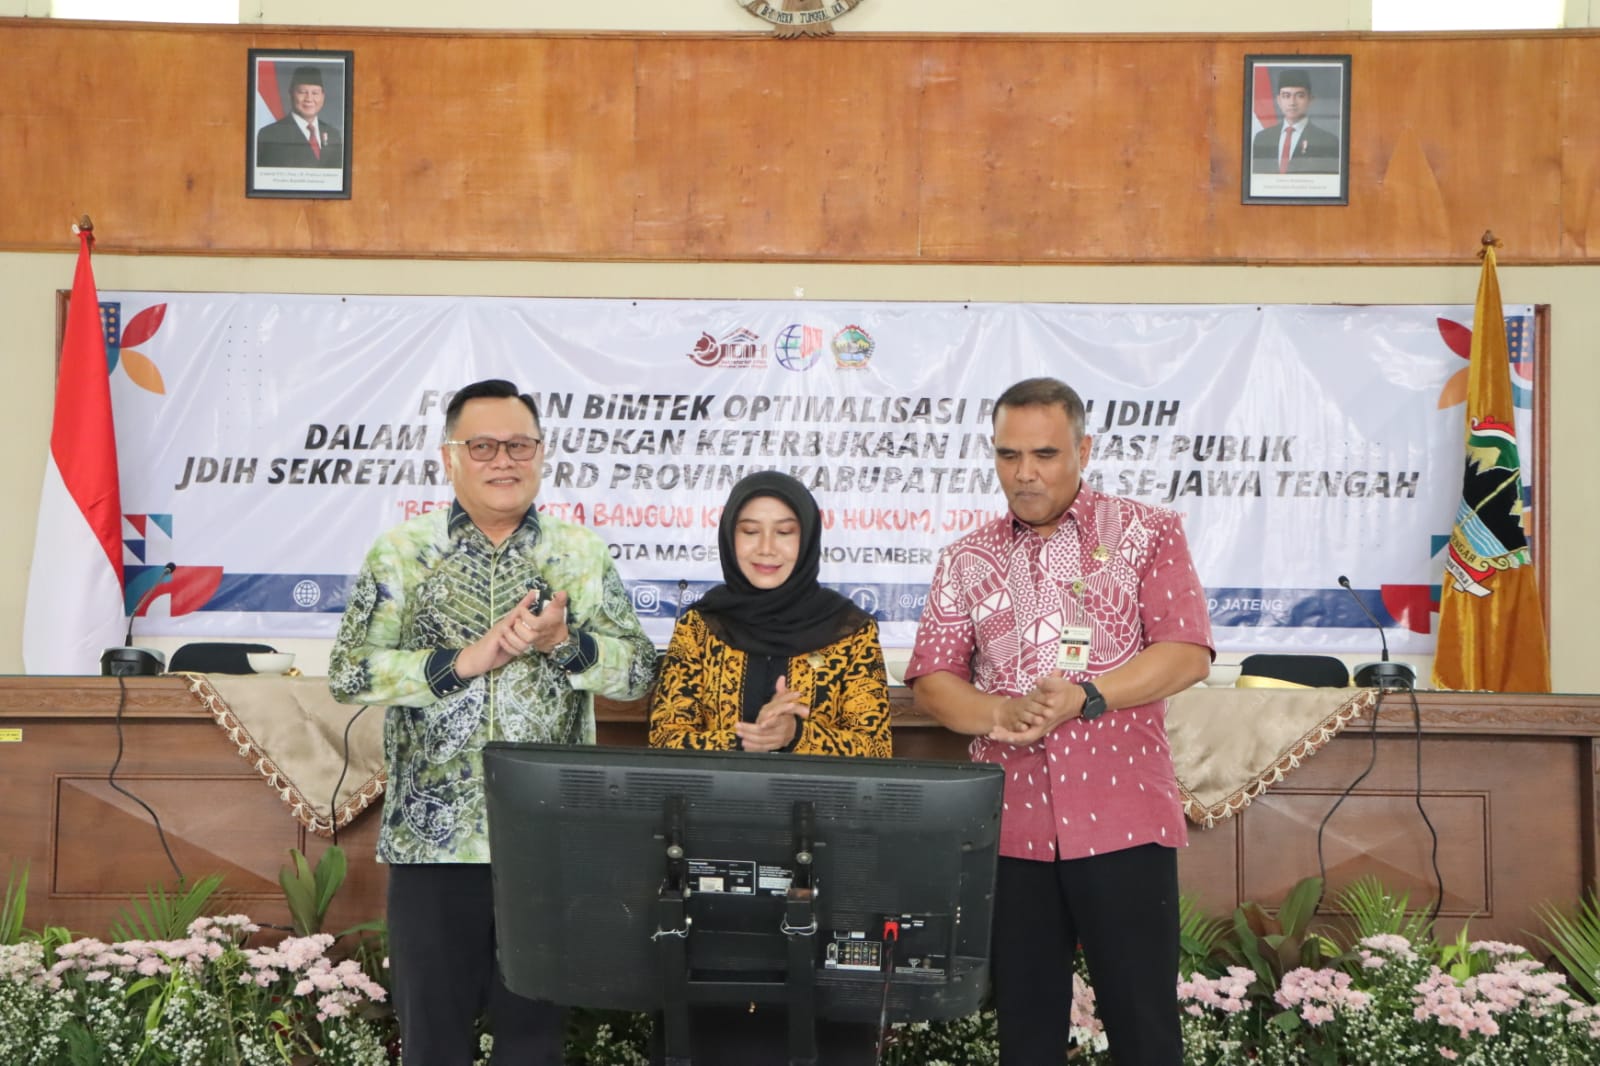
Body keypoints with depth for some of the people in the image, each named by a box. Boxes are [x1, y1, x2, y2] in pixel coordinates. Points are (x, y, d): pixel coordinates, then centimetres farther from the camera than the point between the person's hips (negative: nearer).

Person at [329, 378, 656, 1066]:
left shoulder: (582, 555, 5)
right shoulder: (402, 553, 2)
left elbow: (639, 671, 2)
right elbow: (347, 673, -5)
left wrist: (562, 641, -16)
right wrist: (467, 659, -15)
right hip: (434, 836, -1)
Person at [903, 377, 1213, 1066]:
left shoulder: (1147, 532, 3)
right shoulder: (966, 561, 11)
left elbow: (1187, 652, -5)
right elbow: (930, 679, 7)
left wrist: (1083, 698, -17)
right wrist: (1001, 714, -13)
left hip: (1121, 816, -3)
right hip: (1008, 824, 3)